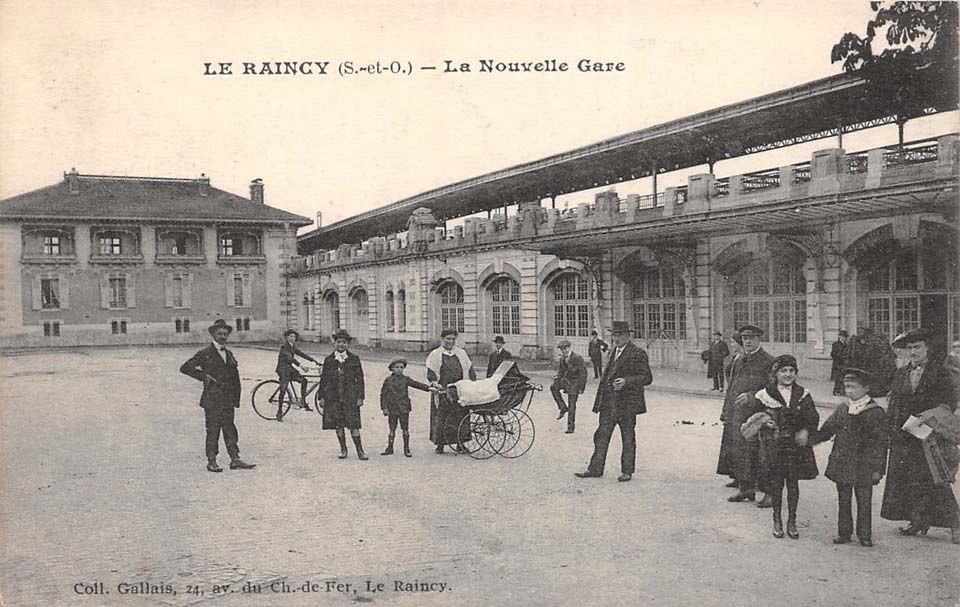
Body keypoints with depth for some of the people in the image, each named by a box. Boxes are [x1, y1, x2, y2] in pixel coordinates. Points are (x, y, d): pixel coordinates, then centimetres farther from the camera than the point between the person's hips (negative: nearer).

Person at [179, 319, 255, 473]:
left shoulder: (229, 354, 14)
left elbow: (235, 378, 17)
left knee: (230, 429, 6)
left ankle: (235, 460, 7)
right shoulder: (205, 354, -4)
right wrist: (203, 376, -9)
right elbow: (185, 368, -5)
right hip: (212, 399, -5)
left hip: (228, 400, 5)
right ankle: (211, 461, 8)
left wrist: (236, 398, 10)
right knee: (213, 430, 0)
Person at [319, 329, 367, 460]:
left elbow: (359, 379, 4)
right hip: (333, 397, 2)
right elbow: (323, 379, 8)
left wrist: (360, 397, -1)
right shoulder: (328, 360, 4)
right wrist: (322, 397, 4)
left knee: (353, 424, -5)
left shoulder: (354, 359, 3)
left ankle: (360, 451, 1)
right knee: (338, 425, 6)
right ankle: (343, 449, 19)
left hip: (350, 396, -1)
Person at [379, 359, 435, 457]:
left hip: (404, 408, 0)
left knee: (405, 429, 3)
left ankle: (406, 449, 11)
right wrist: (384, 408, -3)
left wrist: (428, 388, -13)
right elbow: (383, 394, 2)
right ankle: (390, 448, 17)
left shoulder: (406, 379, 3)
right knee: (392, 429, 6)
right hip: (392, 408, 0)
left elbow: (416, 384, 0)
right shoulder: (388, 380, 1)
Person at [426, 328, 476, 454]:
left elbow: (470, 370, 17)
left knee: (461, 417, 0)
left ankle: (460, 444, 10)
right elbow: (431, 373, -2)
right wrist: (435, 383, -19)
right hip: (442, 393, -2)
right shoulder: (435, 355, 4)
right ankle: (440, 444, 8)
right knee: (441, 418, -1)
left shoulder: (462, 353, 14)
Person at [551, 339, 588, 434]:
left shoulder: (577, 358, -17)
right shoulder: (561, 359, 3)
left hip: (575, 382, -6)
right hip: (565, 380, 7)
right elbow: (560, 372, 14)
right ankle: (563, 408, -4)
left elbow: (583, 373, -15)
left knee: (571, 405, -4)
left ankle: (571, 427, 7)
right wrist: (557, 377, -7)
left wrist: (581, 388, -16)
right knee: (553, 387, -18)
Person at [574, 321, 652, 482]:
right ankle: (595, 469, 12)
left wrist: (626, 381, -24)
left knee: (628, 439, 6)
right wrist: (600, 399, 18)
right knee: (602, 436, 7)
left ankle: (627, 471, 16)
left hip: (627, 402, -7)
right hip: (609, 403, 7)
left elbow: (647, 377, -11)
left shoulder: (638, 354, -8)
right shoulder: (613, 352, 15)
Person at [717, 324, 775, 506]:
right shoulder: (738, 359, 14)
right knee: (736, 450, 8)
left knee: (756, 452, -6)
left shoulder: (767, 361, -5)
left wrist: (751, 395, -20)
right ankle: (745, 488, 20)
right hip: (737, 414, 6)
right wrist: (726, 412, 14)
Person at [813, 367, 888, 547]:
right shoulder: (841, 409, 6)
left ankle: (865, 535, 16)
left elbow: (880, 443, -6)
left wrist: (878, 468, -8)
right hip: (842, 464, 4)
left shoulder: (875, 412, -7)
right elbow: (826, 430, 15)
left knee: (864, 502, 4)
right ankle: (844, 533, 22)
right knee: (843, 501, 12)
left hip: (863, 466, -4)